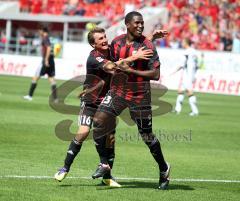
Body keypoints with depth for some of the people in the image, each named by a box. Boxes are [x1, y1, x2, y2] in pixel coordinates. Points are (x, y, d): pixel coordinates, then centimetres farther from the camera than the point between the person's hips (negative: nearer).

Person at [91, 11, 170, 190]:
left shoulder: (147, 46, -12)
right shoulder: (117, 42, 4)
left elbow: (156, 74, -17)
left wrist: (131, 70, -22)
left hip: (139, 96, -4)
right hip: (117, 91, 4)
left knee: (147, 135, 1)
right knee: (99, 121, -11)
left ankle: (164, 169, 22)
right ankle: (104, 164, 2)